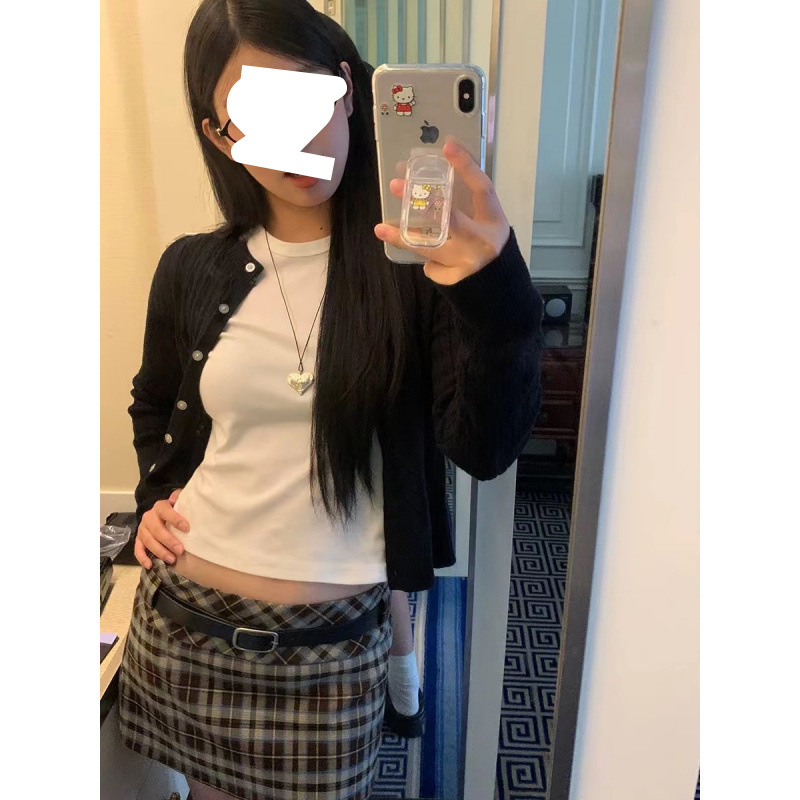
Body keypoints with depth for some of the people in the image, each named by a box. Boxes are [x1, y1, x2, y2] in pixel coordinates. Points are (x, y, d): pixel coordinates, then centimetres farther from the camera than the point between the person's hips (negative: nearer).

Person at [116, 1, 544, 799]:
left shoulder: (421, 258, -12)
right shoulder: (193, 269, -2)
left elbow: (485, 450, -21)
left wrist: (496, 293, -36)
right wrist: (155, 495, 0)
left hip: (336, 637, -2)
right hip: (183, 613, 3)